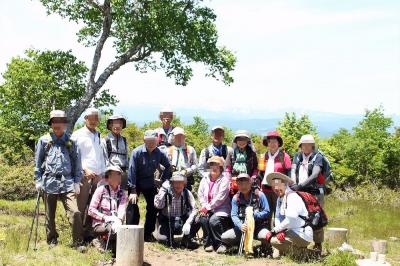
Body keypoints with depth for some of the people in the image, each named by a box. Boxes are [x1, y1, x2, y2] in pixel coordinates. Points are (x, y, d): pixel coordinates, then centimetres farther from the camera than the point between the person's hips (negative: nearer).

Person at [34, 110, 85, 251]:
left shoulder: (71, 141, 8)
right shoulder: (44, 140, 7)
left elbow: (77, 163, 9)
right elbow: (38, 162, 9)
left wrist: (77, 182, 3)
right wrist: (38, 180, 2)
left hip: (67, 183, 0)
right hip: (49, 182, 1)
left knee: (75, 212, -12)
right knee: (50, 214, 10)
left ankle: (78, 242, -3)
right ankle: (52, 240, 27)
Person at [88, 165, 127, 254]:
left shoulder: (121, 194, 10)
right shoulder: (101, 190, 0)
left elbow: (122, 211, -7)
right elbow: (91, 210, -5)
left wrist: (118, 220, -29)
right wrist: (105, 218, -17)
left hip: (114, 223, 4)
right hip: (100, 225, -4)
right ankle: (100, 240, -4)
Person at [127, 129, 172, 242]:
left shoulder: (159, 153, -11)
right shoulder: (137, 152, -21)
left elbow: (168, 166, 6)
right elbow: (132, 171, -20)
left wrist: (163, 180, 1)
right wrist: (133, 190, -22)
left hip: (150, 184, 4)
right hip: (136, 184, -3)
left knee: (153, 208, 2)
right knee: (133, 207, -13)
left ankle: (148, 234, 14)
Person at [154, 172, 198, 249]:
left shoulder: (187, 193, -6)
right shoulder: (166, 192, -11)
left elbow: (194, 209, -13)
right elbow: (158, 206, -24)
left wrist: (188, 223, -28)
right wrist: (163, 190, -27)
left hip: (182, 221, 2)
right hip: (167, 220, -2)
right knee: (163, 239, -28)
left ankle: (187, 240, -3)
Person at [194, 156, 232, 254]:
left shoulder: (224, 179, -7)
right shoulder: (205, 179, 12)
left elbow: (220, 198, -15)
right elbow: (200, 193, 6)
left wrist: (208, 207, -16)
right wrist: (204, 206, -10)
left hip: (220, 209, -4)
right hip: (206, 209, 4)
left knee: (213, 220, -31)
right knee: (203, 218, -26)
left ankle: (219, 244, -12)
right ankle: (208, 243, -9)